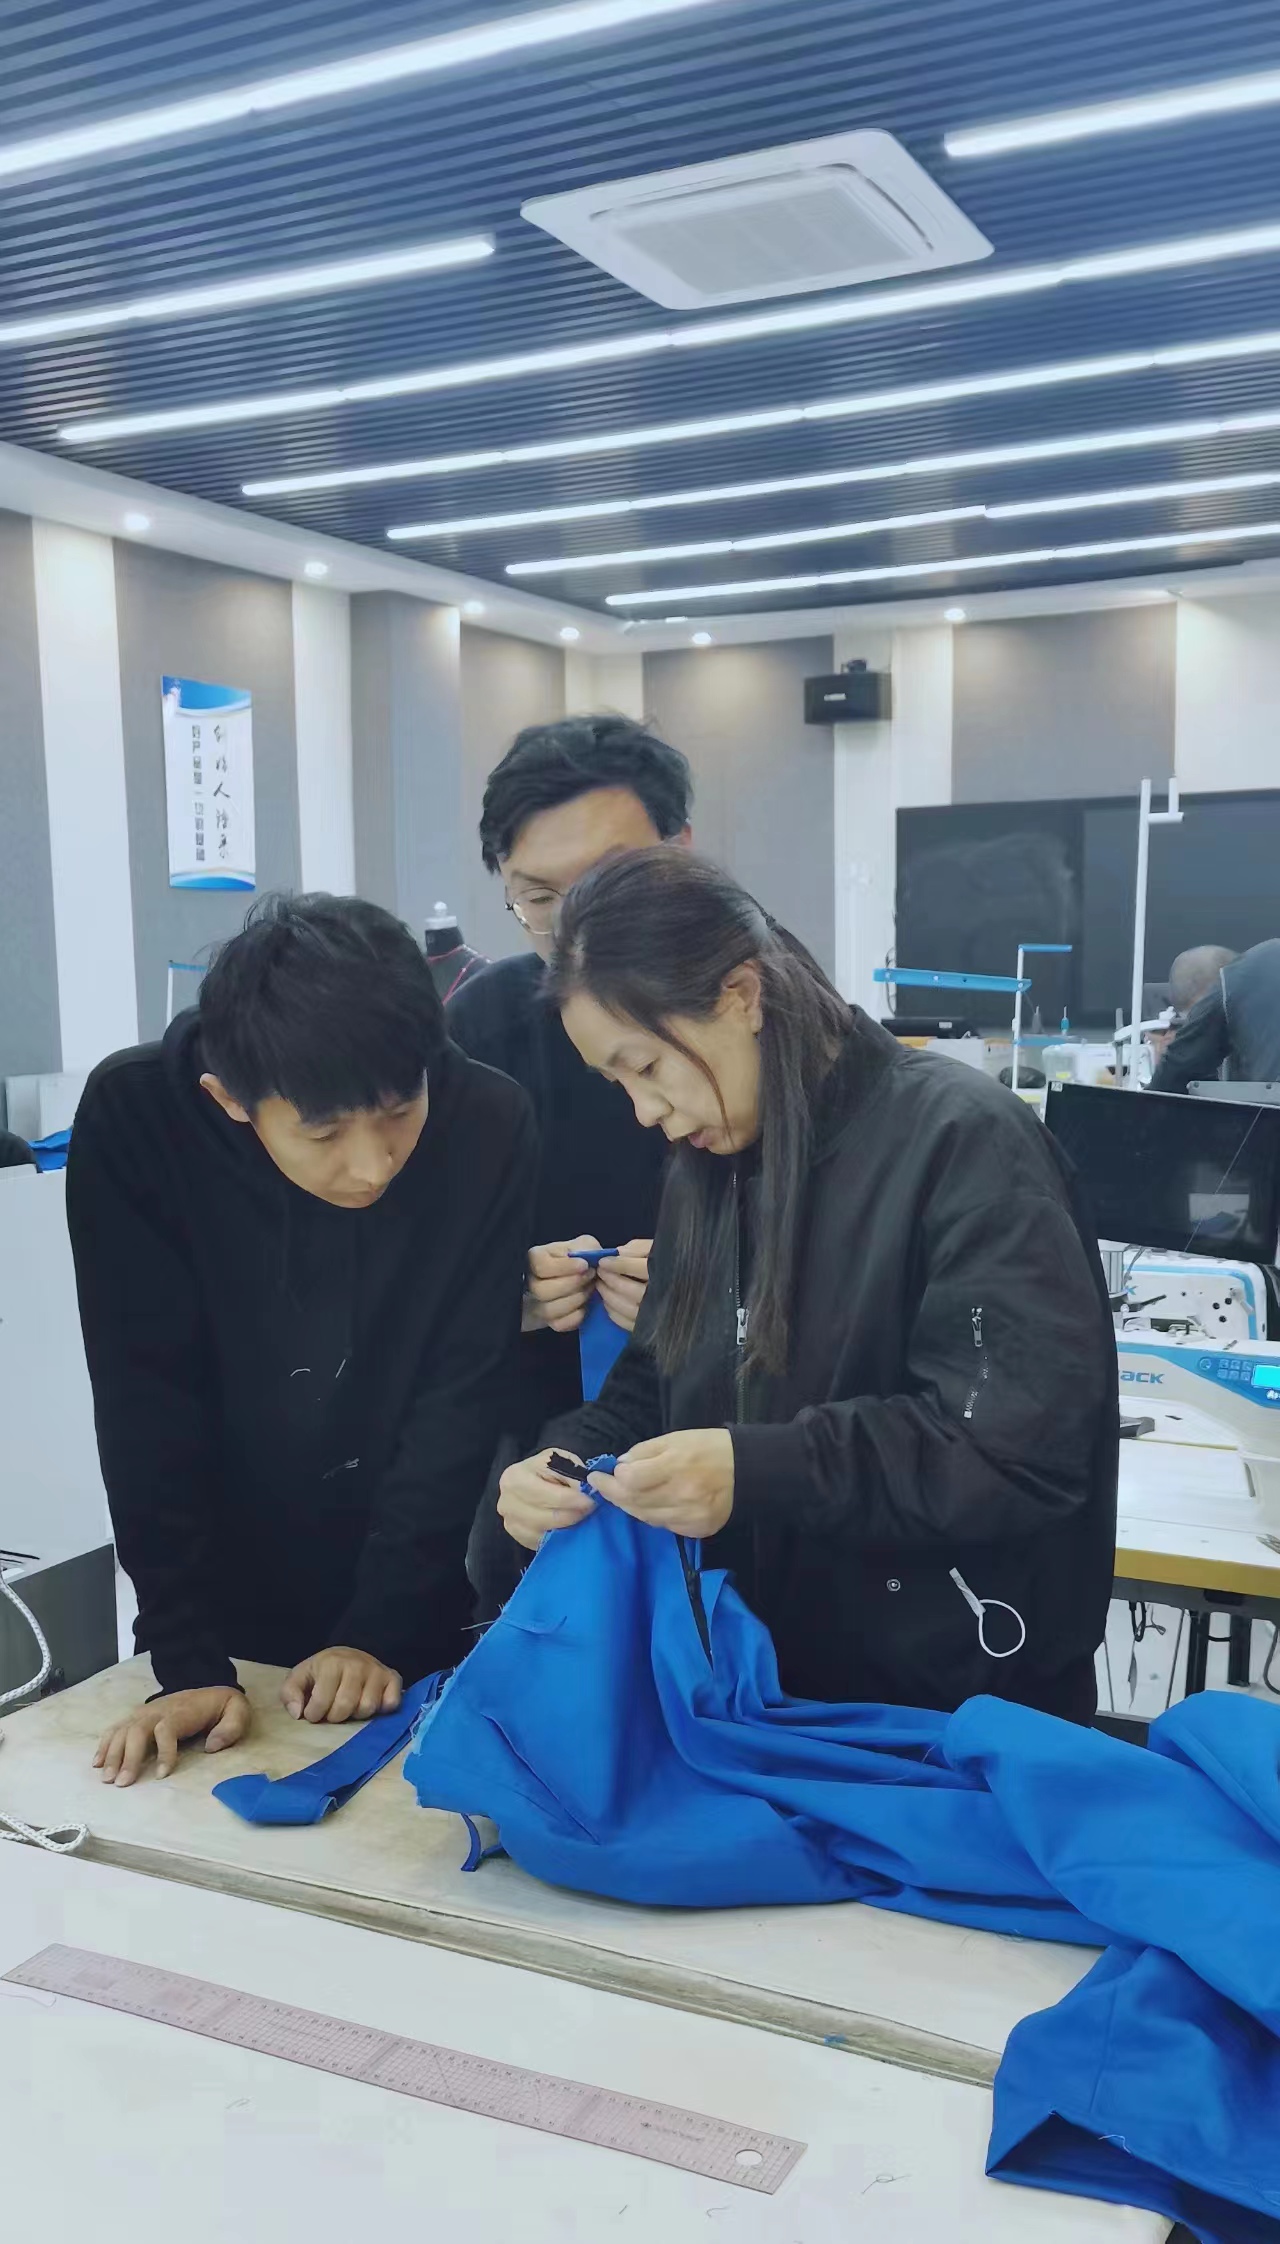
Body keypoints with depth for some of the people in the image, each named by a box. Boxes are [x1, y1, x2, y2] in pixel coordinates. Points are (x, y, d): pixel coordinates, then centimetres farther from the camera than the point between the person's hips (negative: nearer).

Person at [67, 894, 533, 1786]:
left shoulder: (491, 1126, -21)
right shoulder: (133, 1117, -21)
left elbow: (461, 1402, -16)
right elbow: (148, 1407, -19)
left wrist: (383, 1630, -18)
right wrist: (190, 1659, -23)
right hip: (233, 1613, 1)